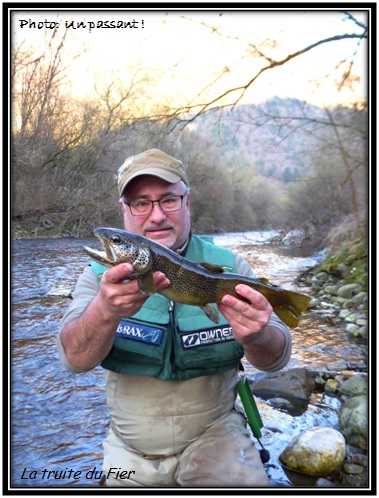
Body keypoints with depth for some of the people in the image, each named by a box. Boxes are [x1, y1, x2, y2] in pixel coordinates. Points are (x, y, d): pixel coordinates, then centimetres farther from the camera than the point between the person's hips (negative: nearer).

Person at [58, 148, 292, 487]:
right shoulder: (102, 274, -7)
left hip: (214, 432, 0)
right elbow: (74, 358, -20)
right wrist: (106, 310, -41)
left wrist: (256, 337, -37)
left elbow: (276, 358, -13)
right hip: (129, 451, 1)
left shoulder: (228, 266, -9)